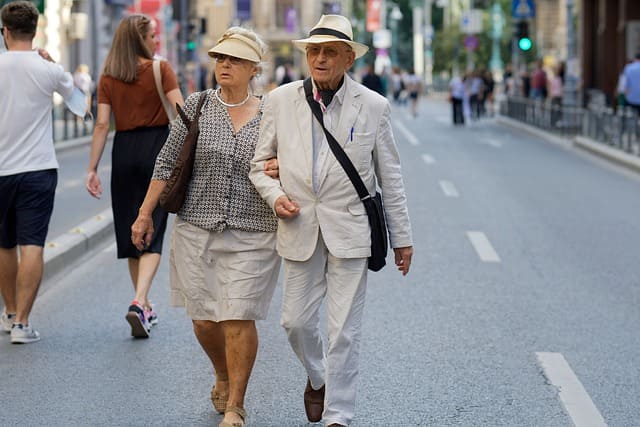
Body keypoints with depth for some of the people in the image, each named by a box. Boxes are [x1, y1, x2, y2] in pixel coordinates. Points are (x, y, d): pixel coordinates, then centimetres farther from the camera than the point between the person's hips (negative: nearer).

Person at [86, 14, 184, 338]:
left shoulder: (108, 78, 4)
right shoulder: (161, 69, -4)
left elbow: (102, 124, -1)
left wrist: (92, 168, -1)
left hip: (124, 153, 3)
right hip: (157, 148, -3)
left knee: (130, 231, 14)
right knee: (152, 232, -3)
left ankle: (144, 307, 23)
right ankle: (139, 302, -22)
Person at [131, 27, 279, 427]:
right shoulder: (197, 106, 3)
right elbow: (168, 162, 7)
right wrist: (146, 213, 5)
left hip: (252, 235, -1)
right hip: (197, 230, 2)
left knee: (239, 318, -8)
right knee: (204, 319, 5)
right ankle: (224, 378, 35)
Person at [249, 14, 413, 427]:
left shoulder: (374, 107, -2)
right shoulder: (280, 101, 1)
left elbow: (390, 176, 4)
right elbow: (260, 162, 12)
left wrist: (402, 237, 6)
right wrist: (275, 195, -8)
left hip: (351, 232, -2)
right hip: (300, 229, 2)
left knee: (345, 330, -1)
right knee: (296, 320, 9)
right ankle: (317, 379, 39)